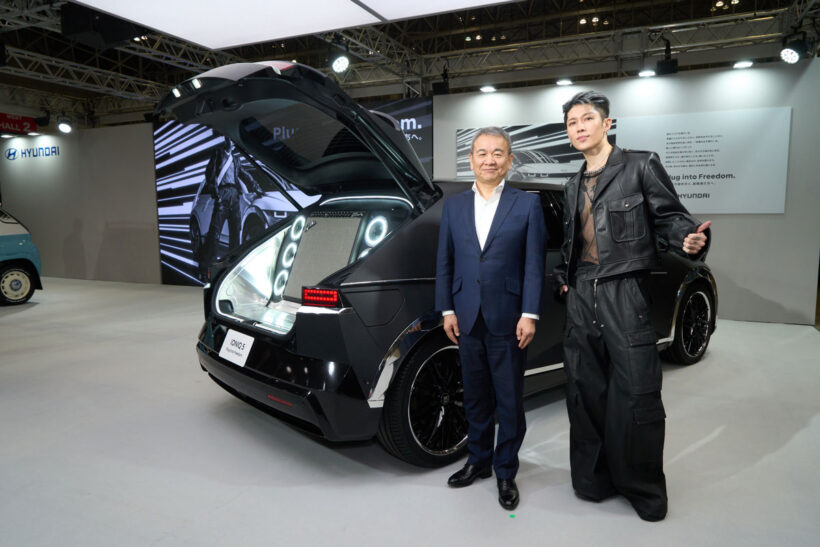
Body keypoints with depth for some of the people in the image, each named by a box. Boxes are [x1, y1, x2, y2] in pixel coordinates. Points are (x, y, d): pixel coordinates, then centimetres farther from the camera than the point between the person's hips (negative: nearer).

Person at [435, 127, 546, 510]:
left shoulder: (527, 205, -1)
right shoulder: (453, 206, 8)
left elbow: (534, 264, -4)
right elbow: (444, 263, 8)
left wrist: (529, 315, -10)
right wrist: (447, 310, 2)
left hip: (508, 320, -3)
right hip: (467, 319, 3)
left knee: (510, 401, 8)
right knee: (475, 397, 16)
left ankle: (506, 472, 24)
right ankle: (478, 461, 33)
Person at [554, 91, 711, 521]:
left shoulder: (640, 166, 0)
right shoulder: (574, 186, 18)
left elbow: (669, 216, -3)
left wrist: (689, 239, -23)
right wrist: (563, 274, 11)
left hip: (623, 293, -5)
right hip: (580, 296, 6)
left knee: (637, 396, -2)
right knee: (585, 393, 10)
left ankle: (644, 487, 18)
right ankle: (593, 479, 26)